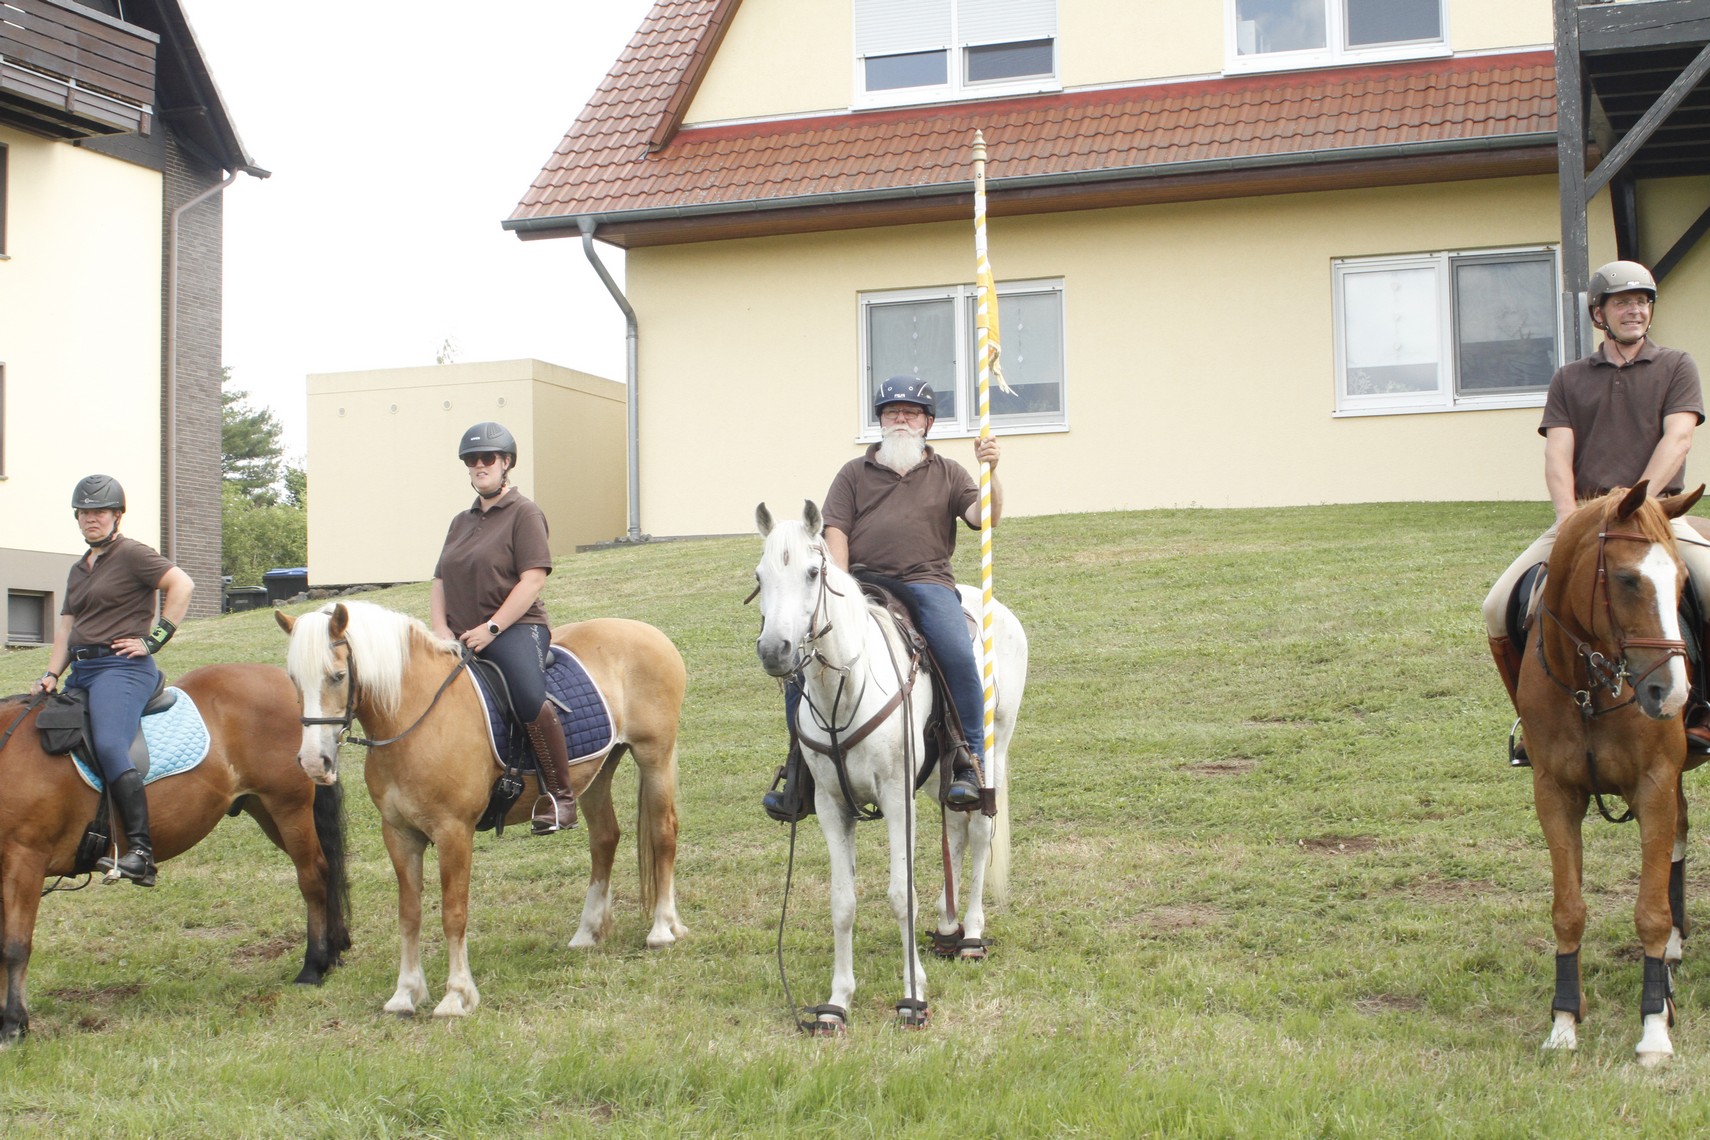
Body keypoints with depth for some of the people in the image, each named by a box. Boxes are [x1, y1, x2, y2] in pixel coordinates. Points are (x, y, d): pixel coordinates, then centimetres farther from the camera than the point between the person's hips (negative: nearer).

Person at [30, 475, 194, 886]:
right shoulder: (79, 569, 23)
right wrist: (51, 674, 5)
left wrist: (154, 639, -14)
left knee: (109, 746, -28)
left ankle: (141, 852, -31)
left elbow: (182, 584, -15)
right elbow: (66, 627, 20)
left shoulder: (132, 555, -2)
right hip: (82, 671, 10)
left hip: (122, 667, -10)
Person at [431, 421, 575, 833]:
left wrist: (492, 628, -17)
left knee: (530, 700, -33)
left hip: (514, 629, -7)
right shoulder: (461, 523, 22)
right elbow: (439, 582, 21)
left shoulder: (524, 514, 0)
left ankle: (560, 794, -21)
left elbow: (533, 579, -11)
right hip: (461, 639, 8)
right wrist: (441, 627, 1)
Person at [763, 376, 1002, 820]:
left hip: (926, 582, -1)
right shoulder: (855, 473, 17)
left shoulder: (947, 474, 17)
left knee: (959, 657, -28)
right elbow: (835, 532, 7)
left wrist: (990, 472, -14)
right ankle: (800, 768, -1)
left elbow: (986, 516, 4)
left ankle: (970, 762, -15)